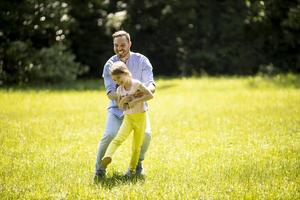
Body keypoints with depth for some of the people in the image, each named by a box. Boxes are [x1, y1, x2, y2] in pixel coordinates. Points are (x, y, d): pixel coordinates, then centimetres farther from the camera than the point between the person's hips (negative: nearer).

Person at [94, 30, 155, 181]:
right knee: (110, 134, -25)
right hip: (117, 107, 0)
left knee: (146, 134, -23)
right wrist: (121, 98, -40)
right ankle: (99, 168, -8)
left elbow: (151, 85, -19)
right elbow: (109, 92, -17)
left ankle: (138, 163, 6)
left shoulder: (141, 61, -9)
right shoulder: (110, 65, -8)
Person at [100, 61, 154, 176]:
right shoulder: (119, 90, 5)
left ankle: (132, 169, 21)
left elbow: (150, 95, -14)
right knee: (119, 138, -25)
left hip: (140, 117, -2)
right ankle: (107, 157, -45)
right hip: (128, 118, 2)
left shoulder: (136, 84, -10)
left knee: (137, 146, 7)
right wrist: (122, 101, -9)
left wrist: (136, 100, -19)